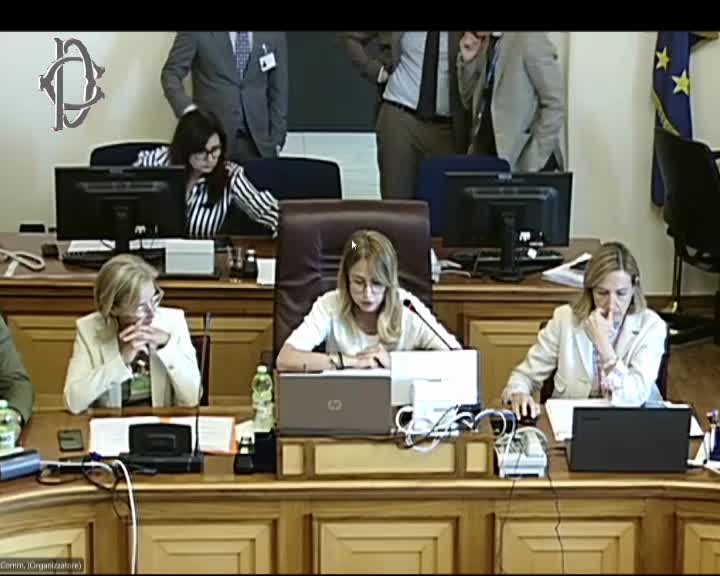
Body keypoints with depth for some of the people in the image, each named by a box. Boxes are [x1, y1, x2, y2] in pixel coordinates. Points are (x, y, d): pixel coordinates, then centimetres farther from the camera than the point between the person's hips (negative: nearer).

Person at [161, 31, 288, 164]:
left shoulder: (274, 34, 5)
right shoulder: (197, 34, -4)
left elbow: (279, 90, 9)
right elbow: (171, 73, -4)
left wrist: (276, 139, 4)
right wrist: (187, 108, -22)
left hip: (258, 140, 2)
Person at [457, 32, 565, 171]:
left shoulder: (530, 39, -12)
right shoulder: (486, 43, 10)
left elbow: (555, 105, -15)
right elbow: (470, 102, 15)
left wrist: (533, 163, -18)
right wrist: (467, 60, -1)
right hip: (487, 156, 7)